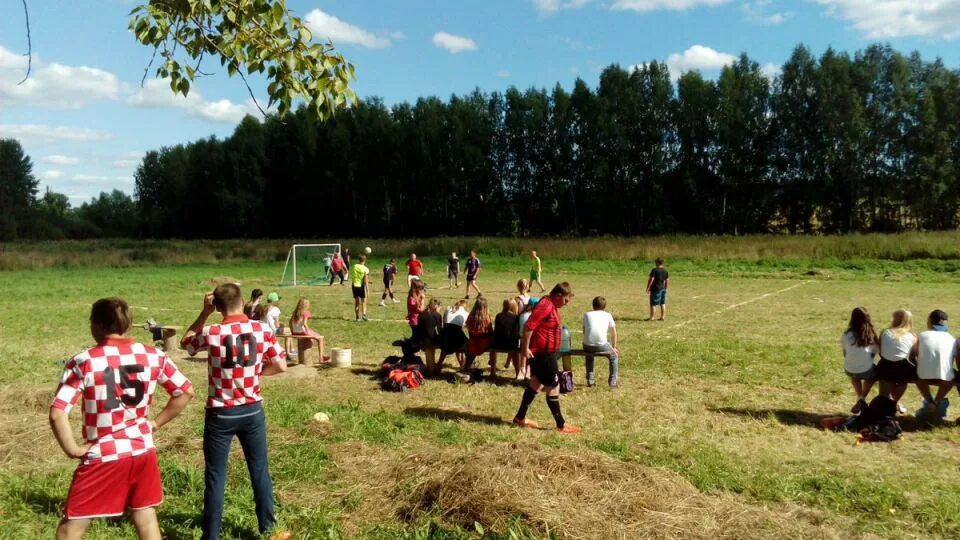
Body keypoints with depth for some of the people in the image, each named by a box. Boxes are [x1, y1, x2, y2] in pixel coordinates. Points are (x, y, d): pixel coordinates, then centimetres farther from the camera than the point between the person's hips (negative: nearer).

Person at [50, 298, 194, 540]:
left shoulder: (83, 362, -12)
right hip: (143, 451, 4)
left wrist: (73, 450, -7)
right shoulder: (153, 355, -1)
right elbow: (186, 391, 4)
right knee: (146, 518, 18)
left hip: (104, 457, -4)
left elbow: (57, 414, -19)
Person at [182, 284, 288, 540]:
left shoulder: (211, 333, -16)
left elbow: (185, 342, 7)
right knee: (260, 469, 16)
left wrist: (204, 312, 5)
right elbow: (281, 366, -1)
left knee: (215, 475, 11)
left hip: (220, 414, -2)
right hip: (252, 411, 2)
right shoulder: (263, 330, -9)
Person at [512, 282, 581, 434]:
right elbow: (529, 326, -26)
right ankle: (561, 425, 8)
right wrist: (525, 348, -24)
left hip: (546, 352, 11)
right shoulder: (546, 306, -22)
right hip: (543, 353, -11)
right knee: (553, 387, -2)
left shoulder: (551, 306, 10)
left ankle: (520, 417, 28)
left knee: (536, 384, 18)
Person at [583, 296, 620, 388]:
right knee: (614, 356, 29)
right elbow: (614, 333, 21)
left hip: (587, 345, 2)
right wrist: (614, 347, 33)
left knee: (589, 357, 37)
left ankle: (590, 380, 32)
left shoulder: (587, 314, 21)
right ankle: (612, 381, 22)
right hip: (601, 345, -2)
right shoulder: (608, 315, 18)